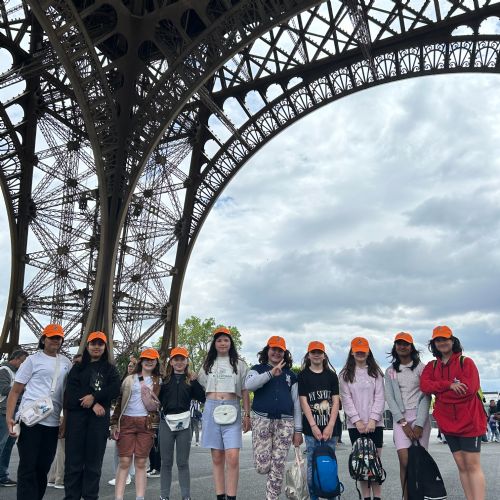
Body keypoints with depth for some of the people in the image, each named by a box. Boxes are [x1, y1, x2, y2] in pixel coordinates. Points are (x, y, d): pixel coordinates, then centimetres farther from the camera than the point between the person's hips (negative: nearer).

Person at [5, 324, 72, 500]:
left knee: (43, 467, 10)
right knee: (27, 467, -1)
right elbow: (15, 391, -1)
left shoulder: (66, 363, 11)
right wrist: (9, 417, -10)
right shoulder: (33, 360, 0)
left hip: (52, 423, 4)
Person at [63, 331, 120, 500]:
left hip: (99, 417, 0)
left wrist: (94, 396, -14)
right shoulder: (77, 367, 14)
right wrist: (93, 404, -12)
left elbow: (115, 389, -2)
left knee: (94, 460, 2)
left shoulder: (110, 369, 14)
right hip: (77, 415, 0)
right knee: (74, 459, -1)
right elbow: (71, 391, -1)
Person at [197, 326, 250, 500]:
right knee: (217, 457, 5)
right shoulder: (208, 364, 14)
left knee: (232, 457, -12)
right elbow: (200, 387, 24)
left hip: (232, 411, -2)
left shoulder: (239, 364, 9)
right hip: (211, 410, 2)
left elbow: (245, 391, 8)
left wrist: (247, 415, 3)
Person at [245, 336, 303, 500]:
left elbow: (296, 403, 14)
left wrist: (298, 430, 9)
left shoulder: (290, 375, 16)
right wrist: (271, 373, -21)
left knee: (278, 466, 0)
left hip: (285, 422, 2)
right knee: (262, 466, -6)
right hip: (262, 420, -2)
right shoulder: (258, 369, 8)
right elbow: (248, 385, -14)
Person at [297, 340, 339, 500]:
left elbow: (336, 401, 3)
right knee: (312, 464, 1)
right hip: (311, 427, -2)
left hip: (330, 427, 2)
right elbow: (303, 402, -3)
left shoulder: (331, 375, 8)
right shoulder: (303, 375, 3)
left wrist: (330, 426, -7)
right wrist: (313, 426, -10)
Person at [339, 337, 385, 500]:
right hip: (355, 424, 0)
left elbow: (379, 397, 1)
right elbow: (346, 399, 1)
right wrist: (357, 420, -9)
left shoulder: (376, 372, 8)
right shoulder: (345, 374, 7)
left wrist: (373, 419, -10)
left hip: (375, 423, 0)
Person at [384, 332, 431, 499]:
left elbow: (426, 397, -3)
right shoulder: (390, 372, 11)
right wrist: (403, 422, -6)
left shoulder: (421, 368, 4)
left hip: (420, 417, -1)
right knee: (405, 461, -10)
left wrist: (419, 424, -10)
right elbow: (390, 398, 5)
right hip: (400, 418, 1)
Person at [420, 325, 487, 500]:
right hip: (448, 422, 5)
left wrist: (439, 391, -9)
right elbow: (424, 385, -7)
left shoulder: (465, 362, -4)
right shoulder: (431, 366, 10)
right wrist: (449, 385, -21)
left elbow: (469, 388, -17)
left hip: (469, 420, -5)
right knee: (461, 466, 10)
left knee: (472, 466, -4)